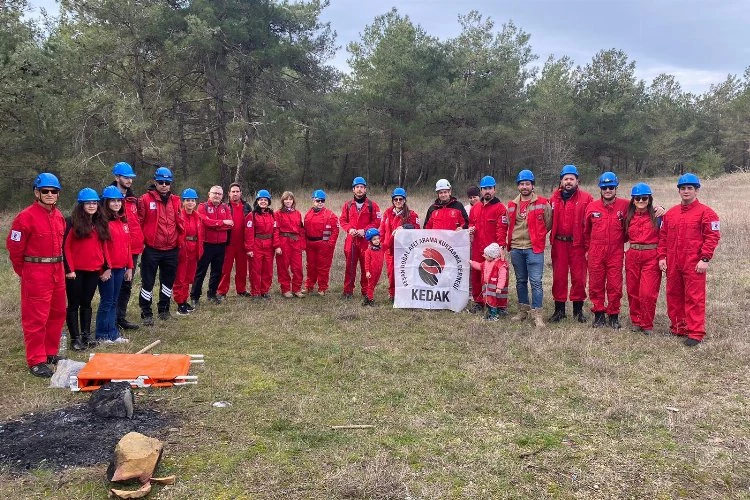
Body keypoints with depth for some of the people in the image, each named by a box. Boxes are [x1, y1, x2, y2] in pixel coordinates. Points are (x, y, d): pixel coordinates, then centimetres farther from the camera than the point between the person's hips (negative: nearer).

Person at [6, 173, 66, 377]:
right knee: (36, 318, -2)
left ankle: (51, 353, 29)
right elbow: (14, 247, -8)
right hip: (36, 274, -7)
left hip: (57, 272, 8)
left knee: (57, 314, 15)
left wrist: (58, 265, 15)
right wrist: (24, 271, 1)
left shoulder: (59, 217, 10)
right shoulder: (26, 217, -12)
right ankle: (36, 361, 6)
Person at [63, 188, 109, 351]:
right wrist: (69, 269, -13)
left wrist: (103, 266, 9)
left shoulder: (100, 223, 10)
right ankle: (75, 338, 8)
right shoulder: (73, 222, -7)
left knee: (86, 303, 14)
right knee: (74, 304, 4)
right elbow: (65, 247, -10)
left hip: (94, 271, 5)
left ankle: (86, 335, 21)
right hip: (75, 271, -5)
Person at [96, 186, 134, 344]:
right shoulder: (103, 220, -9)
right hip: (108, 268, -7)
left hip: (120, 267, 7)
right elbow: (103, 246, -14)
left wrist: (129, 266, 13)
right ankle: (102, 336, 8)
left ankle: (113, 333, 19)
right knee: (107, 301, -1)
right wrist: (106, 267, -17)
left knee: (114, 301, 12)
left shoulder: (122, 220, 14)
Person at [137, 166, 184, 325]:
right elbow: (138, 222, -6)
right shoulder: (145, 199, -5)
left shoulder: (175, 201, 8)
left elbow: (179, 223, 12)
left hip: (171, 250, 4)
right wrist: (140, 242, -9)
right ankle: (146, 313, 12)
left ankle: (164, 309, 30)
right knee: (148, 282, 2)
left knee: (168, 280, 15)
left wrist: (180, 240, 10)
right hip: (151, 249, -4)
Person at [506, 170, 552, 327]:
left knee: (536, 281, -8)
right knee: (520, 281, 13)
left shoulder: (542, 203, -3)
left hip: (534, 248, -4)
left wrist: (537, 236, 7)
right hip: (516, 248, 5)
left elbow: (548, 224, 5)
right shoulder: (512, 205, 9)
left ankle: (537, 314, -2)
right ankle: (523, 310, 24)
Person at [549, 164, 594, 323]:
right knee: (558, 277, 7)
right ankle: (559, 309, 18)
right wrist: (552, 238, 0)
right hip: (559, 243, 3)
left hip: (578, 244, -3)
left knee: (579, 277, 5)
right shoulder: (554, 198, 8)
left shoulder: (586, 198, -3)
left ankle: (578, 309, 19)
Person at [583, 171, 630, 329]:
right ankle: (599, 314, 20)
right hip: (595, 254, 2)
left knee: (615, 286, 4)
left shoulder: (625, 205, -4)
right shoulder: (592, 207, 3)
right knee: (596, 285, 7)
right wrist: (587, 248, 15)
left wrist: (621, 240, 2)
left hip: (616, 253, -1)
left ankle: (613, 316, 18)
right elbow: (586, 230, 14)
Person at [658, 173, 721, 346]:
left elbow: (713, 237, -8)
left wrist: (705, 259, -14)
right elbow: (663, 236, 16)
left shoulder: (705, 212, -3)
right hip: (672, 264, 6)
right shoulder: (671, 213, 14)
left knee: (694, 297, -4)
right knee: (673, 296, 12)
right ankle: (678, 327, 24)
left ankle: (695, 333, 2)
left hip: (694, 264, -6)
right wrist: (662, 256, 7)